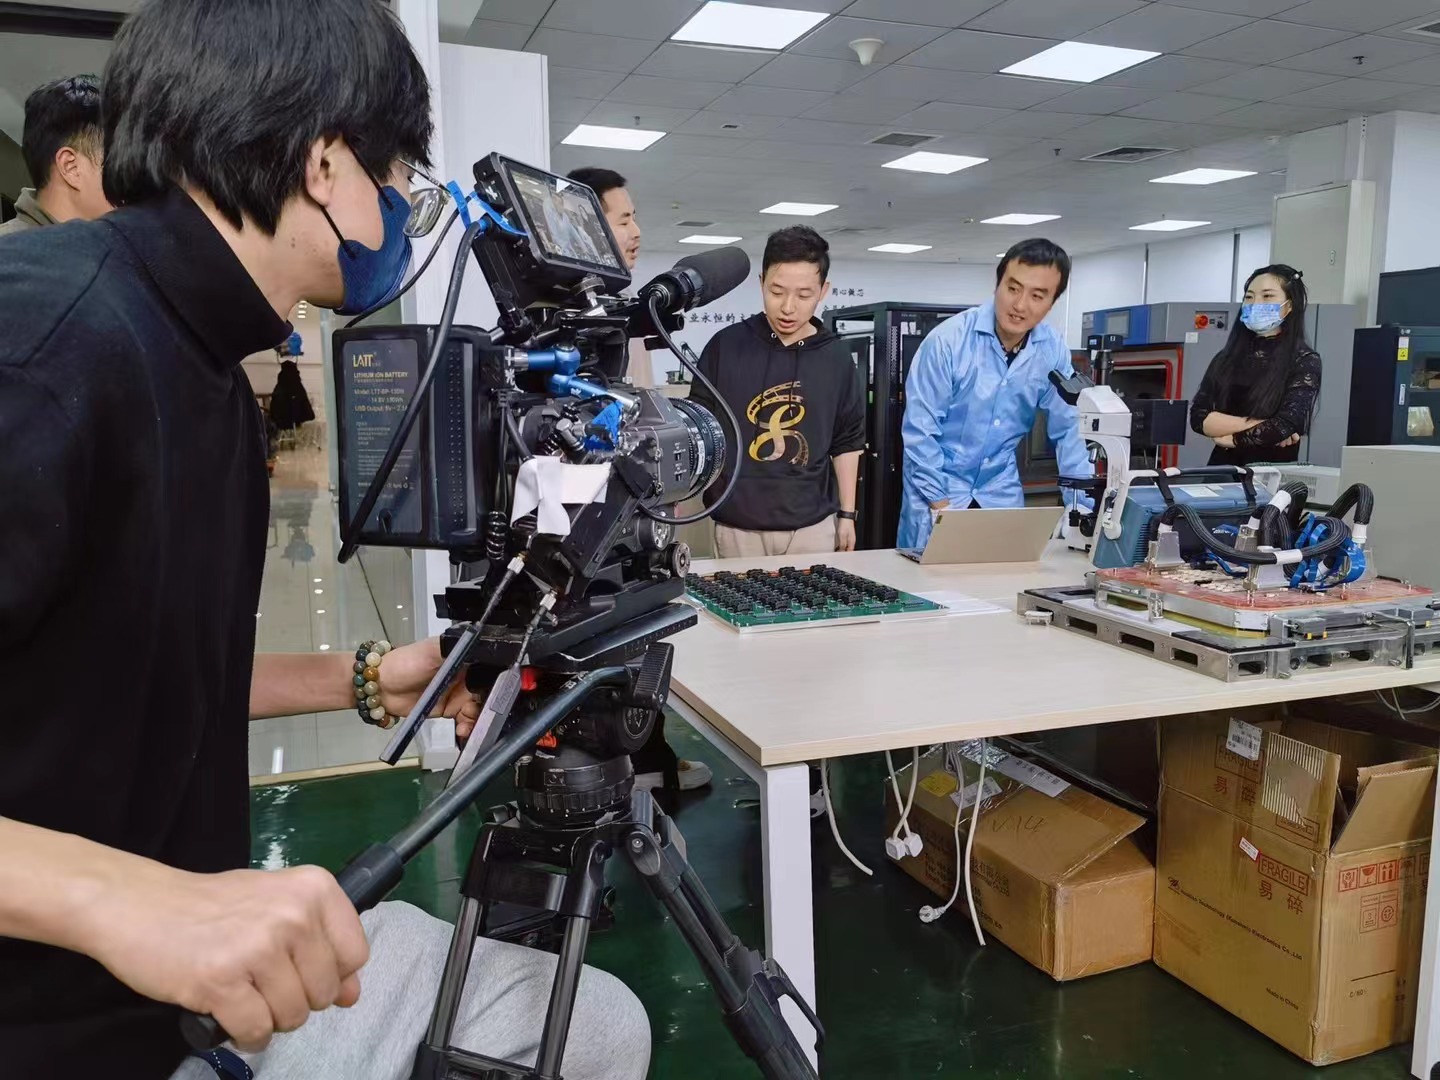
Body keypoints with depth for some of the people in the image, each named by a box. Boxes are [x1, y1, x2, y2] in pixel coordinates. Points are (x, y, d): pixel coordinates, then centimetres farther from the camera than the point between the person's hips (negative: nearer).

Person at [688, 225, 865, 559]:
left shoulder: (836, 358, 1)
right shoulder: (726, 346, -4)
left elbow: (846, 442, 9)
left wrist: (847, 514, 8)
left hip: (812, 526, 1)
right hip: (738, 525, -1)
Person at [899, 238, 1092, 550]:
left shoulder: (1053, 348, -5)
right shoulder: (948, 340, -18)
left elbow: (1067, 429, 3)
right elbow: (920, 429, -15)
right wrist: (941, 503, -14)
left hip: (1001, 494, 4)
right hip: (937, 489, -3)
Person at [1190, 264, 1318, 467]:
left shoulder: (1304, 361, 0)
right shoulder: (1227, 358, 10)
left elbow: (1286, 426, -11)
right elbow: (1198, 416, 0)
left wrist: (1231, 438, -2)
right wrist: (1252, 424, -9)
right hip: (1222, 468, 3)